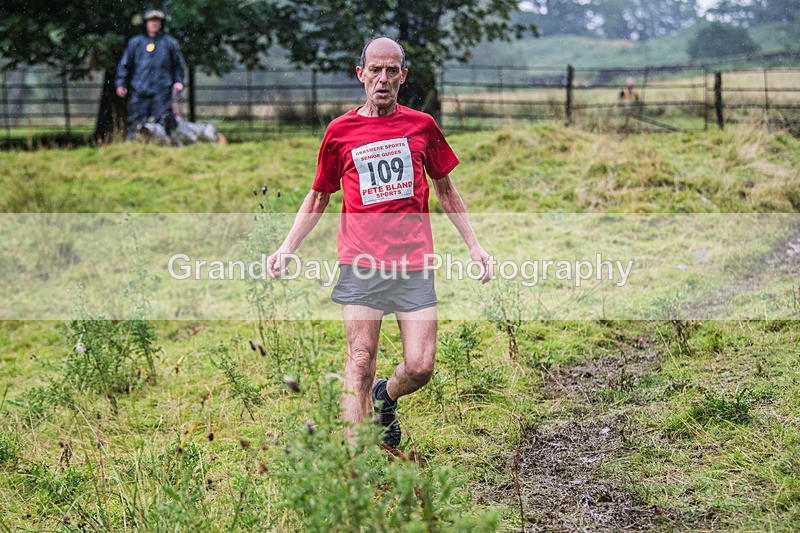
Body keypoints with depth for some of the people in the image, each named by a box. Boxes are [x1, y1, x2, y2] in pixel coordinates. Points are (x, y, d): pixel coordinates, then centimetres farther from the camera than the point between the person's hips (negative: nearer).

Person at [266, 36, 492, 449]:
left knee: (420, 367, -4)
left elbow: (446, 191, 19)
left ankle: (385, 397, 30)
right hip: (361, 262, -1)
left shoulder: (422, 125, 9)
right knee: (360, 361, -6)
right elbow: (318, 197, 17)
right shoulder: (340, 130, 7)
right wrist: (286, 248, 7)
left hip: (415, 263, 1)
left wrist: (474, 246, 14)